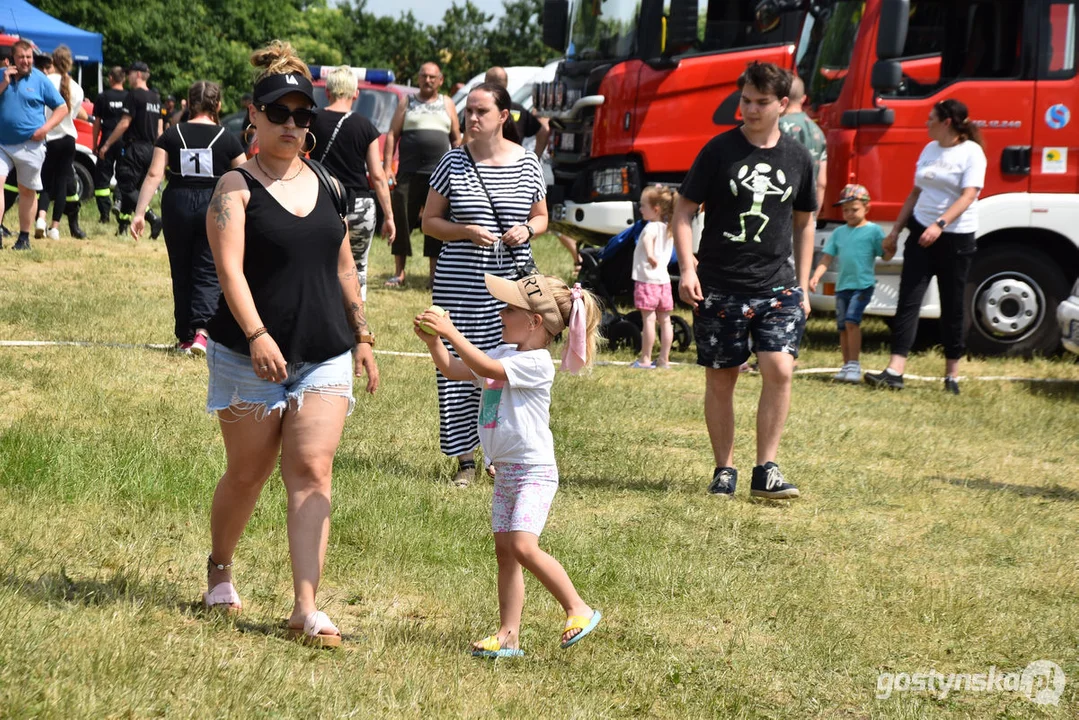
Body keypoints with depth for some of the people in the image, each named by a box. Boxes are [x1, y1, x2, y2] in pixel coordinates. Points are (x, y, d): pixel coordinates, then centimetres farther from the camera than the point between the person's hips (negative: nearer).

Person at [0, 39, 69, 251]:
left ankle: (24, 237, 18)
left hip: (30, 145, -1)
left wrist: (46, 128, -11)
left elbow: (62, 108, 3)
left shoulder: (40, 80, 0)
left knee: (27, 191, 8)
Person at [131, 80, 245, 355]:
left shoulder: (171, 135, 1)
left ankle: (185, 337, 18)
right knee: (208, 273, 2)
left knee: (181, 273, 13)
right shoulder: (227, 139, -1)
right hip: (214, 206, -1)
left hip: (177, 206, 1)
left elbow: (154, 175, -7)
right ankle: (201, 331, -18)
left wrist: (139, 212, -8)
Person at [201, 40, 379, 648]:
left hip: (326, 357, 3)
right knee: (247, 473, 8)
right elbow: (230, 270, -17)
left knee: (312, 472, -8)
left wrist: (362, 336, 17)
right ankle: (221, 570, 35)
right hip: (252, 355, -3)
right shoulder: (237, 188, -5)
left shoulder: (325, 185, 11)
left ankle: (306, 610, -12)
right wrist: (257, 335, -29)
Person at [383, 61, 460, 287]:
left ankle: (435, 273, 8)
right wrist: (387, 167, -5)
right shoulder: (407, 103, 10)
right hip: (409, 173, -1)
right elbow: (392, 135, 6)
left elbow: (456, 139, 16)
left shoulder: (447, 105, 14)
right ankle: (399, 273, 3)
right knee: (402, 220, -3)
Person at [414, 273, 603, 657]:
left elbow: (488, 368, -28)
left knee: (523, 545, -20)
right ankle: (508, 636, 7)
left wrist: (451, 332, -27)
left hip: (534, 470, -9)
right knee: (504, 549, 6)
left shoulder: (536, 363, -16)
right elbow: (453, 369, 13)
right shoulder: (503, 353, 12)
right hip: (505, 470, 9)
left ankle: (578, 608, -7)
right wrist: (434, 341, -4)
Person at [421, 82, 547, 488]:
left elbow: (541, 217, 16)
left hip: (513, 282, 1)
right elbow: (430, 221, 6)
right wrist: (466, 231, -12)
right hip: (460, 283, -1)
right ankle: (465, 459, 6)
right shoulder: (453, 162, 2)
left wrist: (527, 230, -7)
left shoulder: (526, 162, 5)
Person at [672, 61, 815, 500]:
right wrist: (687, 269, -12)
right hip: (720, 287, -1)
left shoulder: (798, 159, 6)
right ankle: (724, 470, 17)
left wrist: (802, 286, 14)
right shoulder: (720, 151, -2)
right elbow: (684, 211, 0)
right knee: (720, 380, 5)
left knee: (779, 369, -13)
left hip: (777, 286, 1)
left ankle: (766, 470, -6)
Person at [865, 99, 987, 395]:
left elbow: (968, 196, -19)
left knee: (953, 306, 4)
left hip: (956, 237, -6)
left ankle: (952, 374, 14)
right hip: (921, 232, 6)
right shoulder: (930, 149, 12)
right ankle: (895, 371, -12)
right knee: (908, 299, -5)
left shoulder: (971, 153, -9)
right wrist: (895, 231, 16)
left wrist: (940, 225, -31)